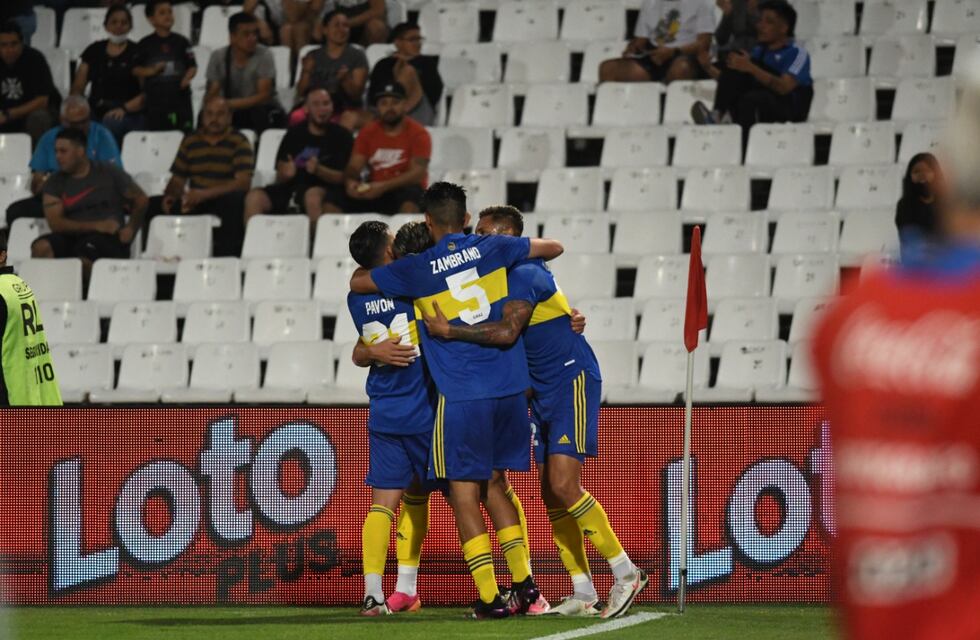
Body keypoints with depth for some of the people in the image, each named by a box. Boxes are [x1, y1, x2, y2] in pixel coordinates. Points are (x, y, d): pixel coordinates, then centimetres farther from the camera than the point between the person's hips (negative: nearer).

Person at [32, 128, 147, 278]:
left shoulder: (109, 173, 8)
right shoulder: (55, 183, 10)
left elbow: (140, 199, 14)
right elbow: (55, 223, -1)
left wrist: (131, 228, -4)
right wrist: (95, 226, -11)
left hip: (109, 239, -3)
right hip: (73, 237, 3)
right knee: (41, 247, -29)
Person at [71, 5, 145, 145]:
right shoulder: (94, 51, 18)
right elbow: (78, 87, 16)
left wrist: (125, 108, -16)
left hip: (129, 114, -3)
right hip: (97, 111, 3)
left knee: (112, 123, -38)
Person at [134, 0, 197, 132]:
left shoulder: (182, 42, 5)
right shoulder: (145, 44, 4)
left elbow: (192, 66, 5)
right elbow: (136, 69, 4)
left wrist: (187, 78, -14)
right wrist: (151, 71, -13)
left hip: (180, 96, 0)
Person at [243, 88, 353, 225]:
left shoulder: (341, 136, 6)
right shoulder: (294, 134, 14)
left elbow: (344, 177, 0)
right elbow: (280, 178, 12)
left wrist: (318, 170, -19)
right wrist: (285, 174, -13)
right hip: (292, 188, 3)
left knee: (314, 196, -39)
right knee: (254, 197, -24)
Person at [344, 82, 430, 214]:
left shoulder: (418, 134, -2)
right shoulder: (368, 133, 10)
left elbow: (417, 173, -14)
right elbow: (354, 167, 4)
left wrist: (383, 187, -27)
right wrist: (351, 182, -22)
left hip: (404, 190, -3)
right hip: (373, 192, 3)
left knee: (409, 205, -39)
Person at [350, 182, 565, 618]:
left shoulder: (416, 270, -3)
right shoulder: (492, 249, 5)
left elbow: (357, 282, 12)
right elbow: (554, 247, 18)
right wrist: (522, 258, 37)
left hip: (462, 397, -4)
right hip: (510, 387, 4)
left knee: (463, 495, 3)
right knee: (492, 485, 18)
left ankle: (490, 598, -2)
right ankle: (524, 582, 14)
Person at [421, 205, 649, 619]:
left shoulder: (524, 275, -17)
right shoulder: (508, 275, 13)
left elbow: (506, 333, -31)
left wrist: (448, 331, -28)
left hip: (572, 382, -10)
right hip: (542, 391, 10)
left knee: (564, 485, -17)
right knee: (552, 495, 5)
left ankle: (626, 573, -10)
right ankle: (582, 593, 6)